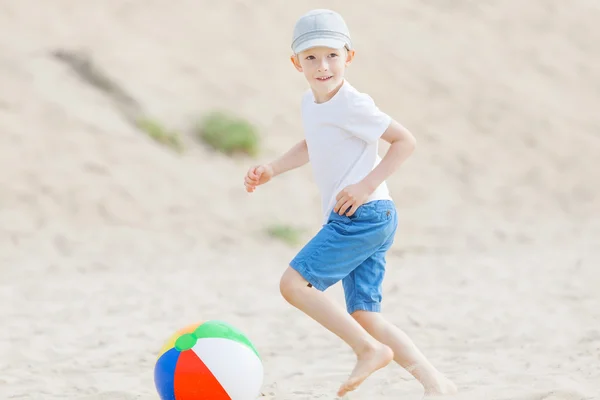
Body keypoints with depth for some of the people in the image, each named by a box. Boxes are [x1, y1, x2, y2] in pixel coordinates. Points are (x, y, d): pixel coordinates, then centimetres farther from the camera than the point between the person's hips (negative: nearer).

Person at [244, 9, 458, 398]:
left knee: (294, 282, -15)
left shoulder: (352, 105, -13)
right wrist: (271, 169, 21)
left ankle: (370, 350, -13)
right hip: (350, 221, 9)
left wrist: (368, 185, -18)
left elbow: (405, 140, -12)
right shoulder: (310, 102, 13)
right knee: (365, 318, 4)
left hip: (364, 215, -9)